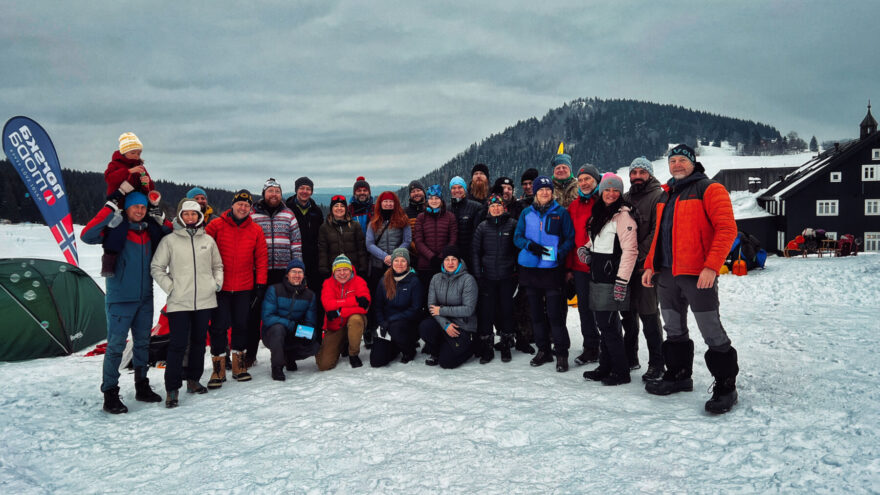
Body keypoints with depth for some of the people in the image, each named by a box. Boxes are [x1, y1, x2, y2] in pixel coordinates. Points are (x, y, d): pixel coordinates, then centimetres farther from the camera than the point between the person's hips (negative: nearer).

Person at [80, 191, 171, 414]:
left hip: (145, 299, 6)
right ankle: (110, 393, 3)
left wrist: (162, 222, 1)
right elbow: (87, 236, -24)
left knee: (143, 343, 14)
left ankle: (142, 387, 25)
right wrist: (109, 212, -24)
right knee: (116, 345, -5)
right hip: (120, 299, -6)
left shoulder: (150, 231, 7)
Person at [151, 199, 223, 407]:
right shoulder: (169, 241, 0)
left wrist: (217, 283, 5)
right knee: (178, 344, -6)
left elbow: (217, 265, 20)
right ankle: (172, 389, 2)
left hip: (205, 300, 4)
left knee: (199, 341, 12)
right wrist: (170, 287, -6)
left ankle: (193, 379, 26)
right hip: (179, 302, -4)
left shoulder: (208, 240, 9)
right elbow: (156, 268, 3)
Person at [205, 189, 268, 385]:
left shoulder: (256, 231, 5)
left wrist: (260, 284, 2)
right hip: (219, 286, -2)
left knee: (241, 326, 9)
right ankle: (218, 370, 9)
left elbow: (262, 259, 7)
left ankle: (239, 367, 21)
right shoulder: (217, 225, -3)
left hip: (244, 288, 2)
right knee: (219, 326, 0)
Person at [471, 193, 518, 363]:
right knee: (486, 311, 1)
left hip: (507, 276, -1)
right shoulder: (482, 227, 5)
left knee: (506, 309, 6)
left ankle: (506, 346, 19)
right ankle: (486, 348, 10)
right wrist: (478, 275, 1)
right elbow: (476, 252, 7)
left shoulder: (513, 225, 1)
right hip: (488, 276, 1)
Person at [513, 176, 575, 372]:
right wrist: (530, 245, -12)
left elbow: (570, 238, 3)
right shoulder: (526, 213, 9)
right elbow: (517, 237, 9)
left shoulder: (561, 212, 2)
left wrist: (560, 253, -15)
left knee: (554, 313, -7)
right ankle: (543, 350, 23)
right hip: (529, 268, 4)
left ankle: (562, 354, 4)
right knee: (536, 312, 10)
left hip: (552, 268, -3)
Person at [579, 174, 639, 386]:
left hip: (611, 279, -8)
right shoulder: (599, 213, 16)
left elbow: (630, 250, -17)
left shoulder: (623, 215, -11)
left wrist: (622, 280, -21)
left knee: (609, 325, -6)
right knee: (603, 324, 13)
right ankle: (605, 367, 23)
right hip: (597, 278, 8)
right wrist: (584, 249, 6)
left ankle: (621, 372, 6)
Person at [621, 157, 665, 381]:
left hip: (646, 264, -7)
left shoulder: (658, 196, -4)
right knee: (628, 312, 13)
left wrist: (639, 254, -19)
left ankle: (657, 363, 2)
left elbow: (657, 232, -14)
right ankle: (630, 357, 25)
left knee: (648, 313, -6)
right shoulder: (626, 198, 17)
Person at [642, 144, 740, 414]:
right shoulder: (665, 196, 19)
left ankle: (725, 386, 8)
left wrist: (711, 266, -21)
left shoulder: (709, 189, -5)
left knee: (712, 331, -3)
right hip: (666, 273, 8)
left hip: (697, 274, -7)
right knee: (674, 330, 15)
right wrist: (650, 265, 14)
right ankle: (679, 375, 29)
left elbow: (726, 228, -13)